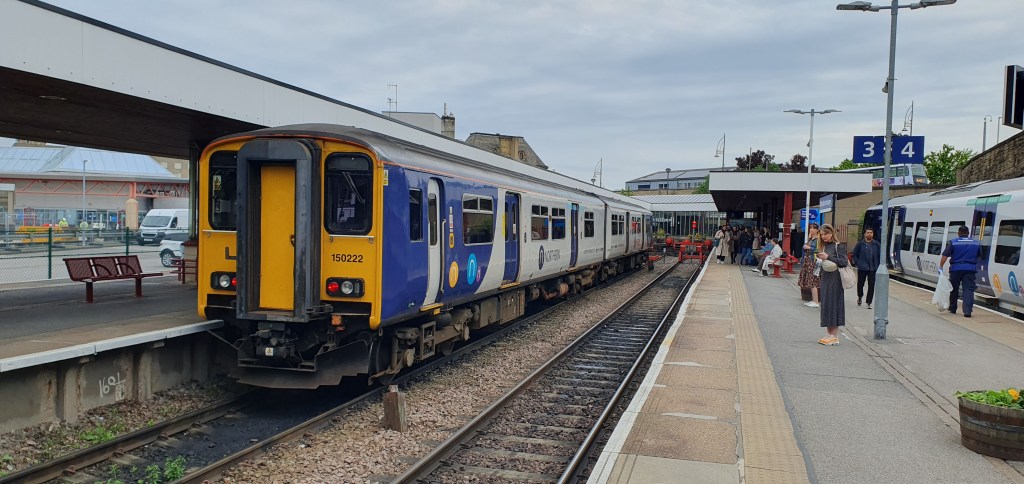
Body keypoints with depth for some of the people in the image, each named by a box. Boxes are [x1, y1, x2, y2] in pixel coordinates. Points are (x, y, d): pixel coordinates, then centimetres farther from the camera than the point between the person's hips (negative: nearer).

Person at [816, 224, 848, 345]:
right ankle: (829, 334, 16)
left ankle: (835, 336, -1)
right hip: (825, 278, 8)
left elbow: (844, 262, -16)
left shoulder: (837, 246, -8)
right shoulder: (823, 246, 13)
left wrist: (828, 257, -19)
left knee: (833, 305, -5)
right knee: (825, 305, 9)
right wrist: (819, 258, -1)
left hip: (835, 279, -8)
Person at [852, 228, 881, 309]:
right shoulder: (860, 244, -1)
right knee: (860, 283, 8)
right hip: (862, 268, 0)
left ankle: (869, 302, 7)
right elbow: (854, 254, 6)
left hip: (873, 268, 1)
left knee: (871, 285, -1)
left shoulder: (877, 244, 2)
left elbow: (880, 255, 7)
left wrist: (878, 265, 1)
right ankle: (860, 296, 37)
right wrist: (857, 263, -1)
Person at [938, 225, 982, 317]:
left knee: (954, 289, 13)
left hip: (955, 269, -1)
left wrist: (940, 267, -5)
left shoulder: (953, 242, -2)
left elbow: (945, 255, -8)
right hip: (970, 269, 1)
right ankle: (967, 311, -15)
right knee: (968, 290, -3)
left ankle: (952, 309, 23)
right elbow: (979, 256, 17)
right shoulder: (976, 243, 7)